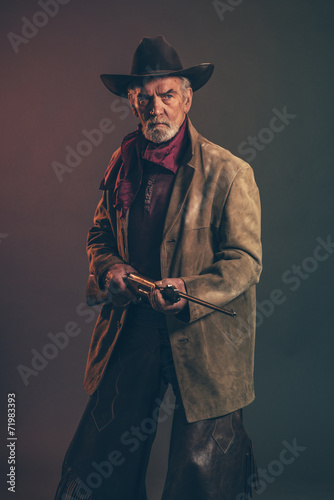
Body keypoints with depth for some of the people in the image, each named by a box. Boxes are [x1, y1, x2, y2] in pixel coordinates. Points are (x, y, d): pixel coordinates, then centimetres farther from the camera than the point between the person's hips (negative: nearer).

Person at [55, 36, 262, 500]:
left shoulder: (229, 173, -9)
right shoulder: (122, 164, 7)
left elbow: (245, 261, -9)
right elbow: (100, 234, 18)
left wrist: (191, 291, -25)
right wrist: (109, 268, -4)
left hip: (204, 339, -4)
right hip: (130, 331, 4)